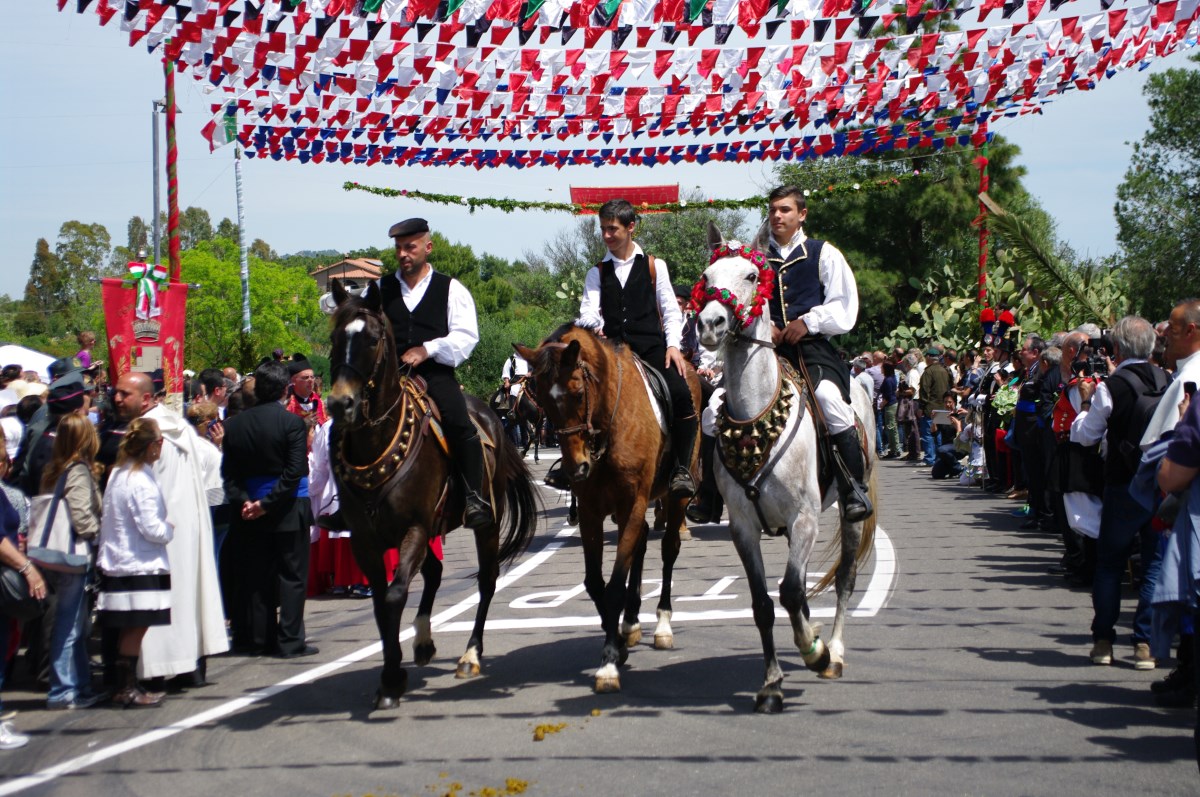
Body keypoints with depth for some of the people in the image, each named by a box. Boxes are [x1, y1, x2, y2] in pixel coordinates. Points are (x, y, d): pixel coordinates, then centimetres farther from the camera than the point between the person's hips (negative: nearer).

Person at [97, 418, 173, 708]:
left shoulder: (118, 473, 10)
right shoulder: (141, 481, -18)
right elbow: (151, 528, -20)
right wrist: (170, 530, 0)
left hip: (118, 562, 9)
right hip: (139, 565, -9)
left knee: (130, 629, 13)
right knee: (135, 628, -4)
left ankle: (126, 686, 17)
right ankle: (128, 689, -1)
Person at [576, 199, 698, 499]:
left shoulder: (654, 266, 13)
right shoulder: (597, 272, 17)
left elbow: (671, 310, 10)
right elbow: (588, 310, 3)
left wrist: (673, 345, -5)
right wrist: (592, 324, -21)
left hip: (652, 348, -2)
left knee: (680, 394, -27)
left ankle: (682, 470, -20)